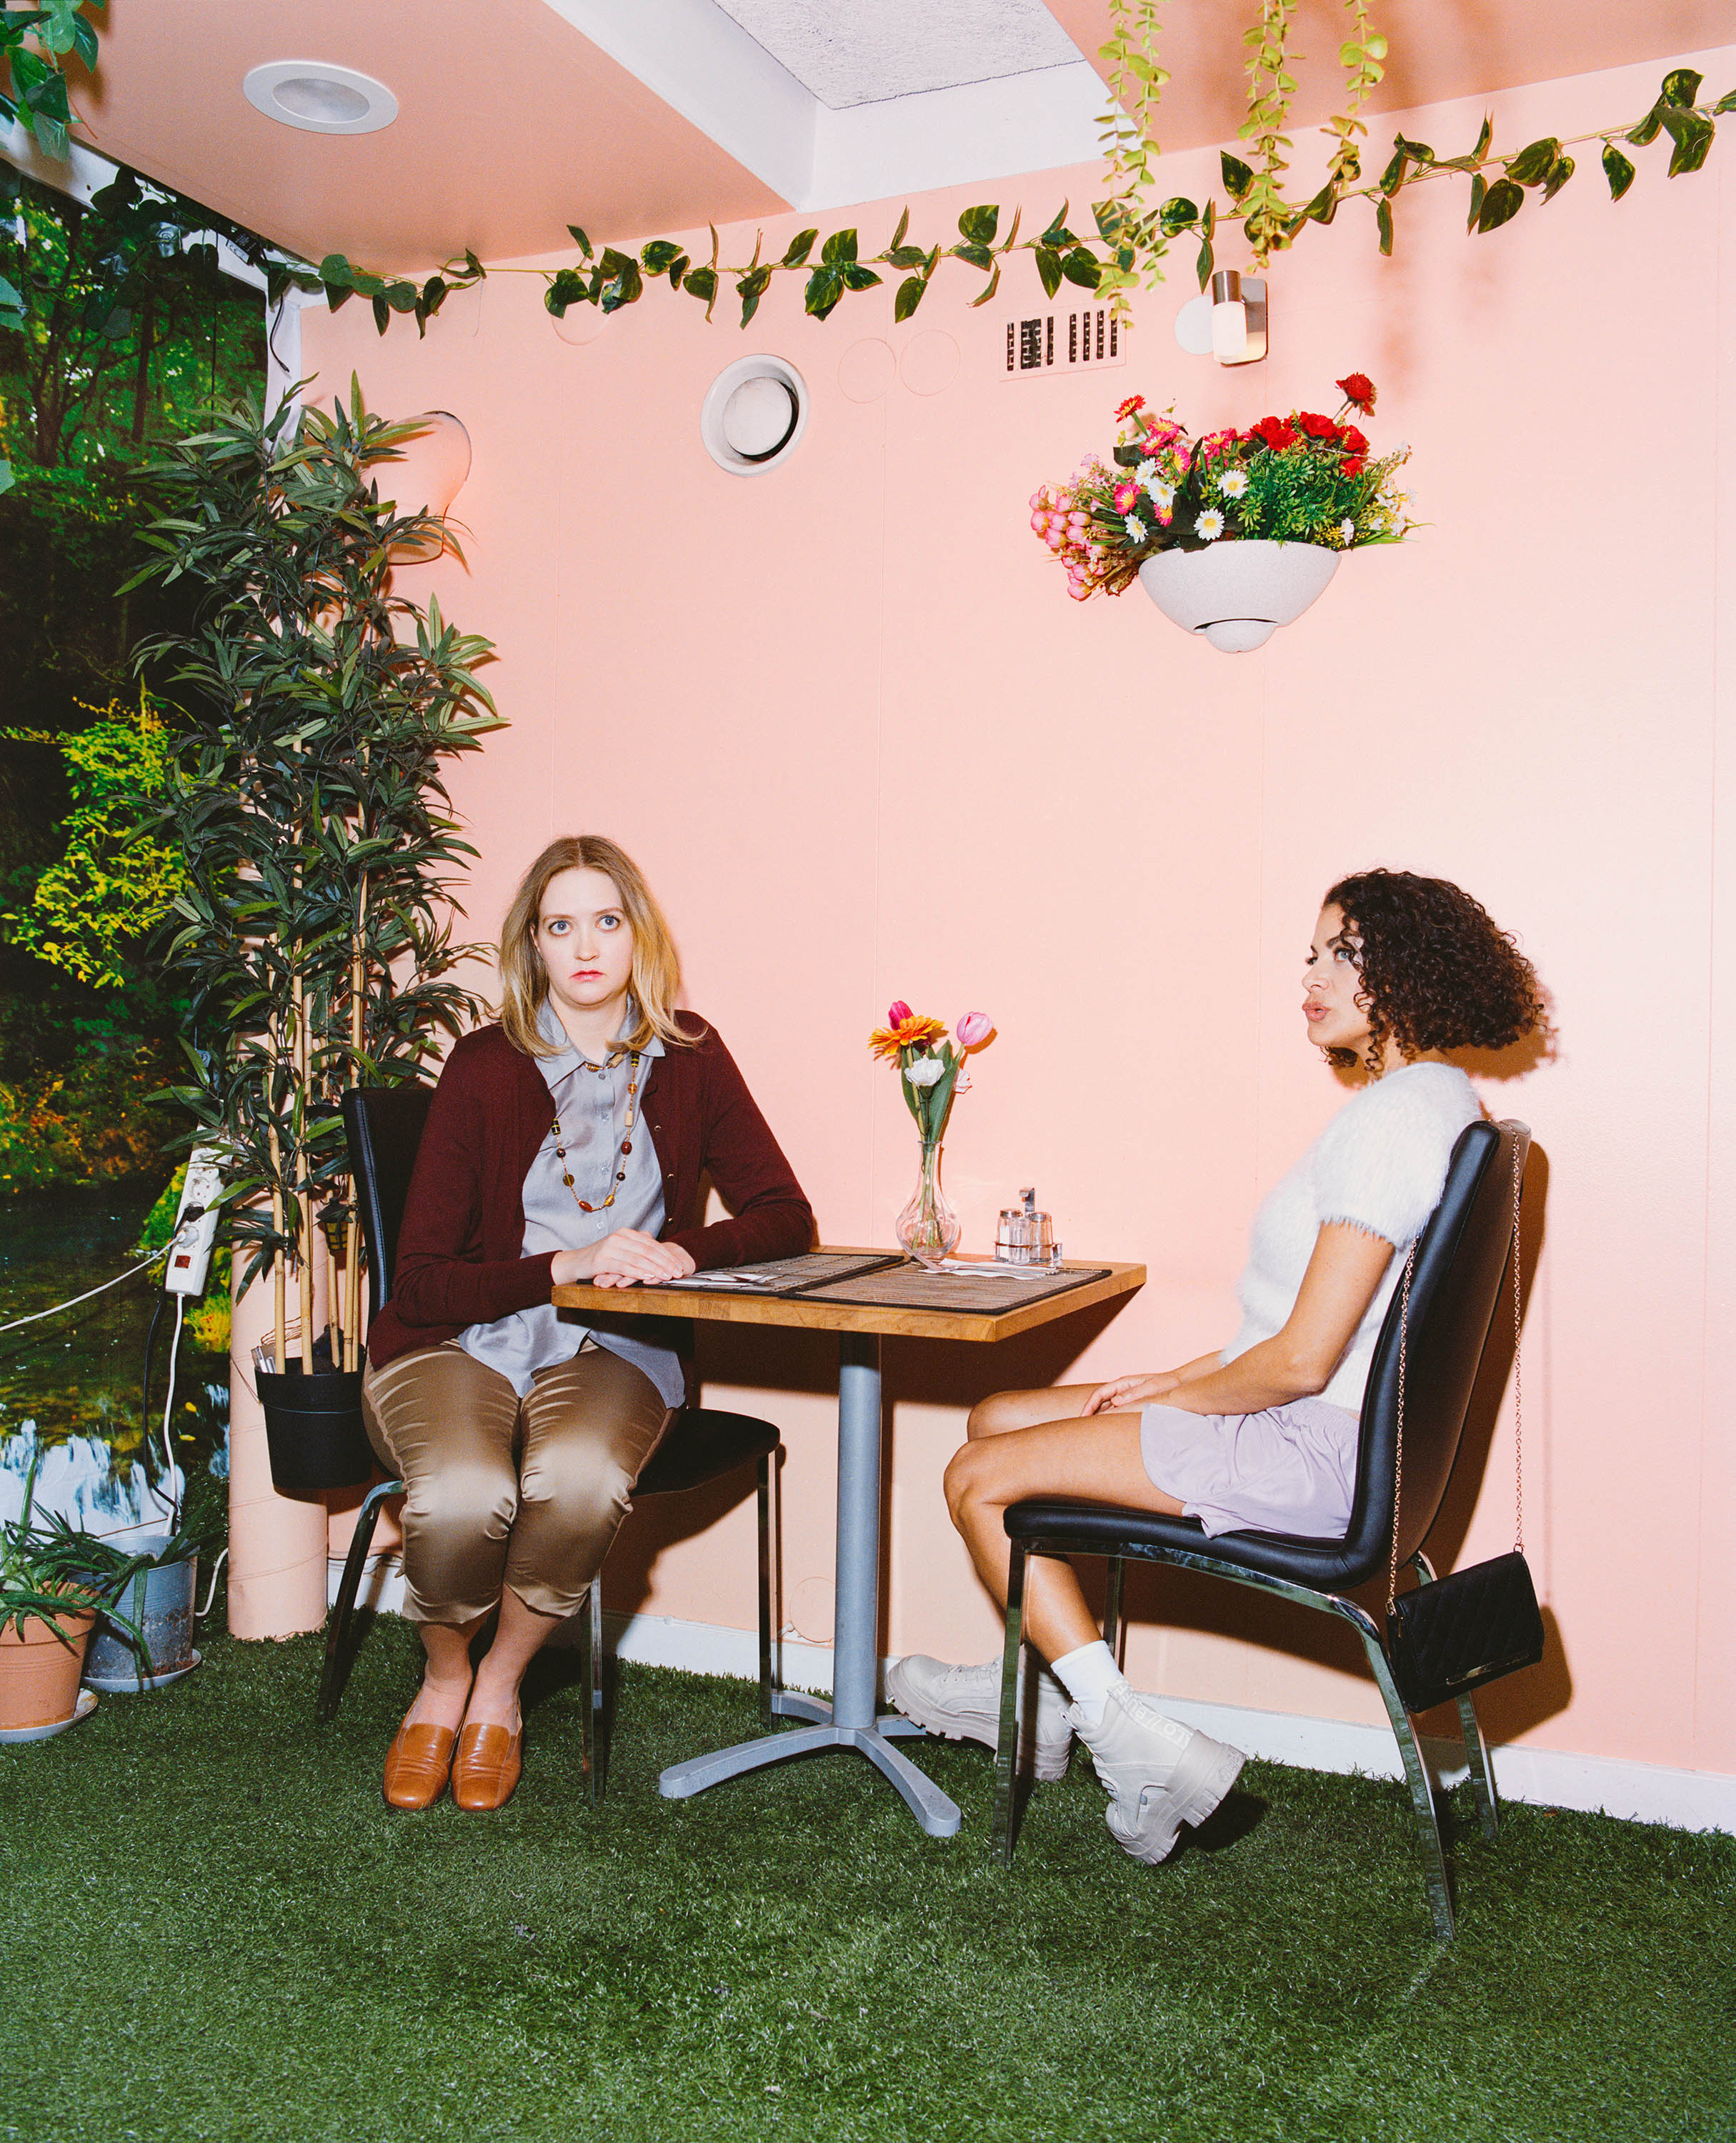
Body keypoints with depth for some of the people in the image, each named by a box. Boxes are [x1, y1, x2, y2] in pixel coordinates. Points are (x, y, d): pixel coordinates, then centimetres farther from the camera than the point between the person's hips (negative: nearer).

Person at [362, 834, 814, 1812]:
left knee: (580, 1481, -33)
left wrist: (678, 1251, -17)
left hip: (609, 1350, 1)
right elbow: (421, 1282, -8)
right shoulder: (485, 1068, -6)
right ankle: (443, 1680, 3)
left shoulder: (686, 1057, 2)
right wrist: (569, 1266, -21)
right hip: (458, 1341, -1)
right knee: (465, 1496, -32)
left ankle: (501, 1687, -2)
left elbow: (786, 1219, 2)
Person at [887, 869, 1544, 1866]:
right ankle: (1039, 1694, 27)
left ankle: (1137, 1746, -3)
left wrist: (1178, 1394, -8)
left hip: (1311, 1451, -11)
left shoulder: (1393, 1119, -23)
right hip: (1328, 1434, 11)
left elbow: (1302, 1360, -26)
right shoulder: (1435, 1097, 10)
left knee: (979, 1479, -6)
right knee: (998, 1419, 16)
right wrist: (1179, 1378, 12)